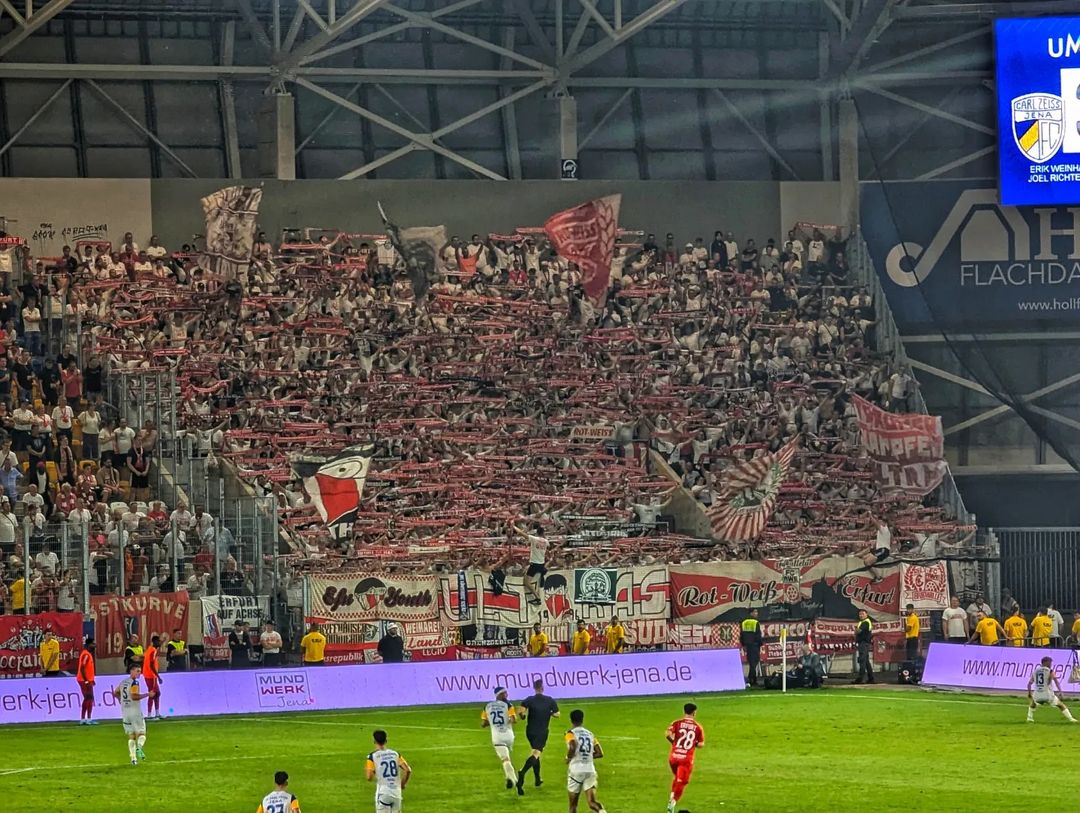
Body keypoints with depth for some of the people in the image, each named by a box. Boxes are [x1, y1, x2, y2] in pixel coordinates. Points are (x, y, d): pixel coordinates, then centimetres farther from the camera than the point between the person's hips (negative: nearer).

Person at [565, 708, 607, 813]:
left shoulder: (571, 733, -3)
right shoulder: (590, 734, 12)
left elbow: (572, 747, -24)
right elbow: (600, 753, 11)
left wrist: (568, 757, -5)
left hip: (576, 770, -3)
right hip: (590, 770, 3)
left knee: (573, 804, 11)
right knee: (592, 802, -7)